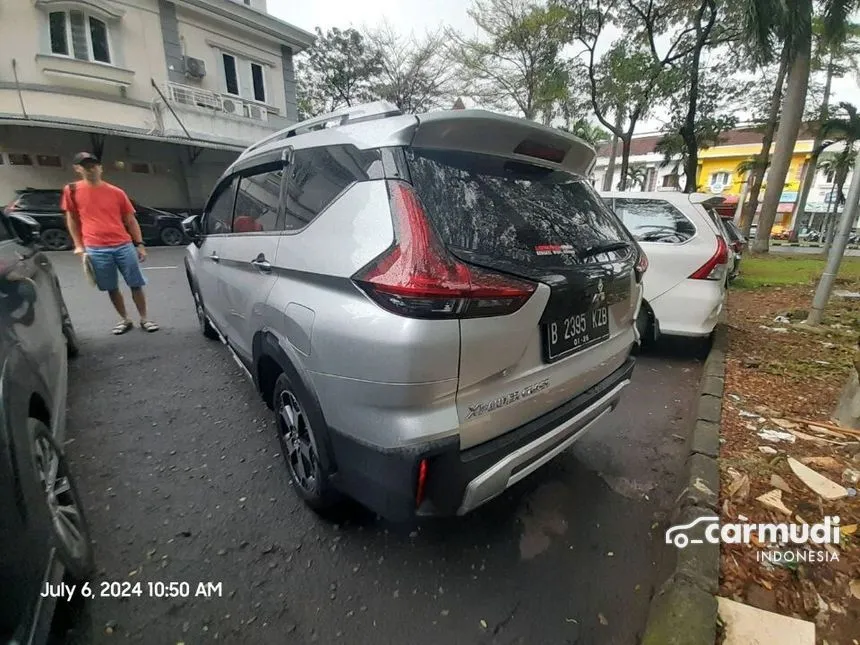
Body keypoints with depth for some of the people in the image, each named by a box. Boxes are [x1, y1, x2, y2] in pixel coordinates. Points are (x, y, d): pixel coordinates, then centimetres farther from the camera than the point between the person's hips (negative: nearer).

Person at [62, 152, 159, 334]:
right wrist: (78, 245, 5)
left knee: (136, 285, 2)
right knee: (112, 288, 8)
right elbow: (72, 219, 11)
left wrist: (140, 244, 3)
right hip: (95, 250, 0)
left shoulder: (116, 192, 6)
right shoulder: (72, 191, 6)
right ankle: (124, 320, 21)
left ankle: (144, 319, 13)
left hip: (124, 246, 0)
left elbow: (130, 220, 9)